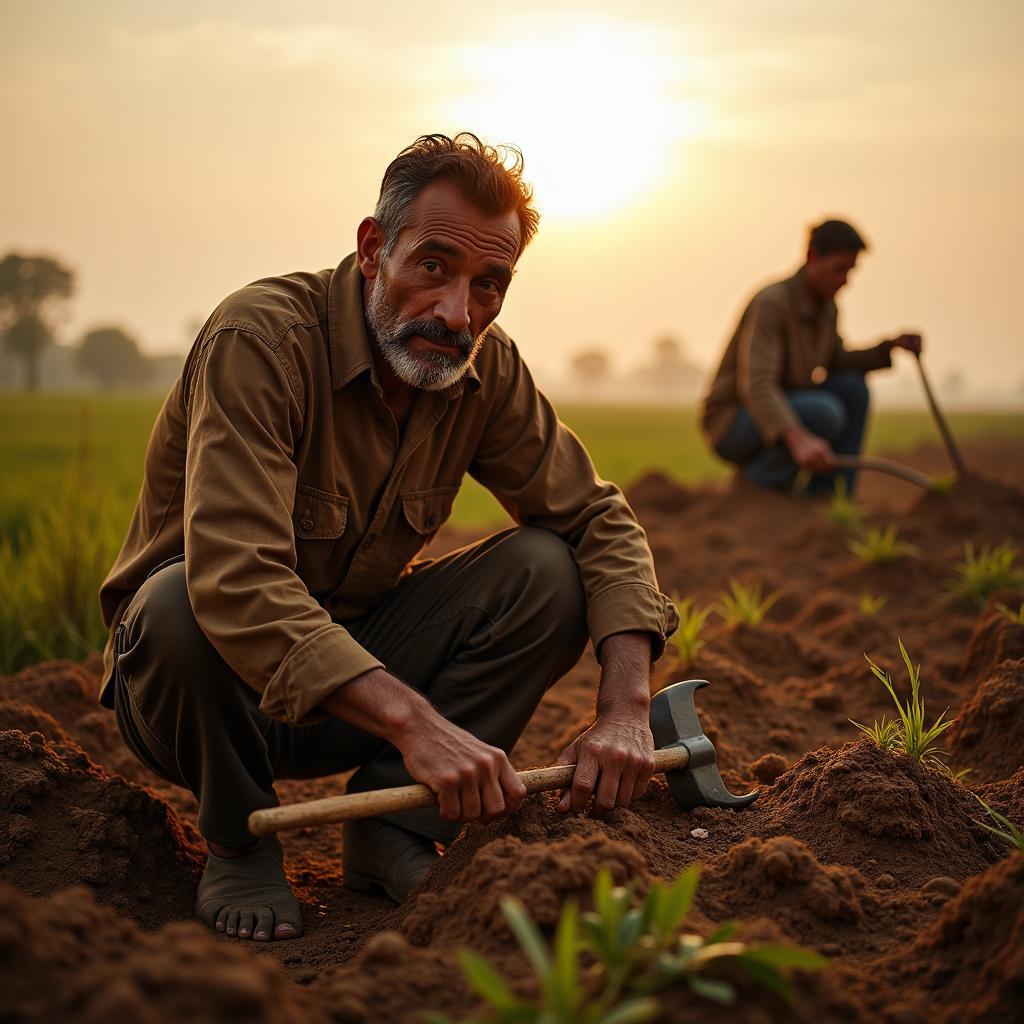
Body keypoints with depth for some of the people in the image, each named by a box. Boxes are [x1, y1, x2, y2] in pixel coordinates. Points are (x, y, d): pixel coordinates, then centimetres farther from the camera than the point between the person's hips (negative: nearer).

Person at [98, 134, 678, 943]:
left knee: (548, 570, -16)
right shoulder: (261, 339, -27)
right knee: (179, 604, -38)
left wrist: (626, 706, -23)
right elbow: (234, 580, -39)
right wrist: (415, 722, -47)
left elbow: (600, 520, -6)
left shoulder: (486, 368, -8)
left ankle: (393, 826, -8)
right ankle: (239, 841, -8)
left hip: (360, 653, 4)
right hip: (218, 671, -4)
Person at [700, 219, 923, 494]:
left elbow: (837, 364, 17)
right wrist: (798, 439, -50)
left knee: (852, 387, -6)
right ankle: (759, 483, -10)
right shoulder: (770, 302, -24)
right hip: (732, 427, -9)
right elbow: (755, 385, -36)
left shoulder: (826, 305, 3)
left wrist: (891, 346, 0)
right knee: (825, 412, -30)